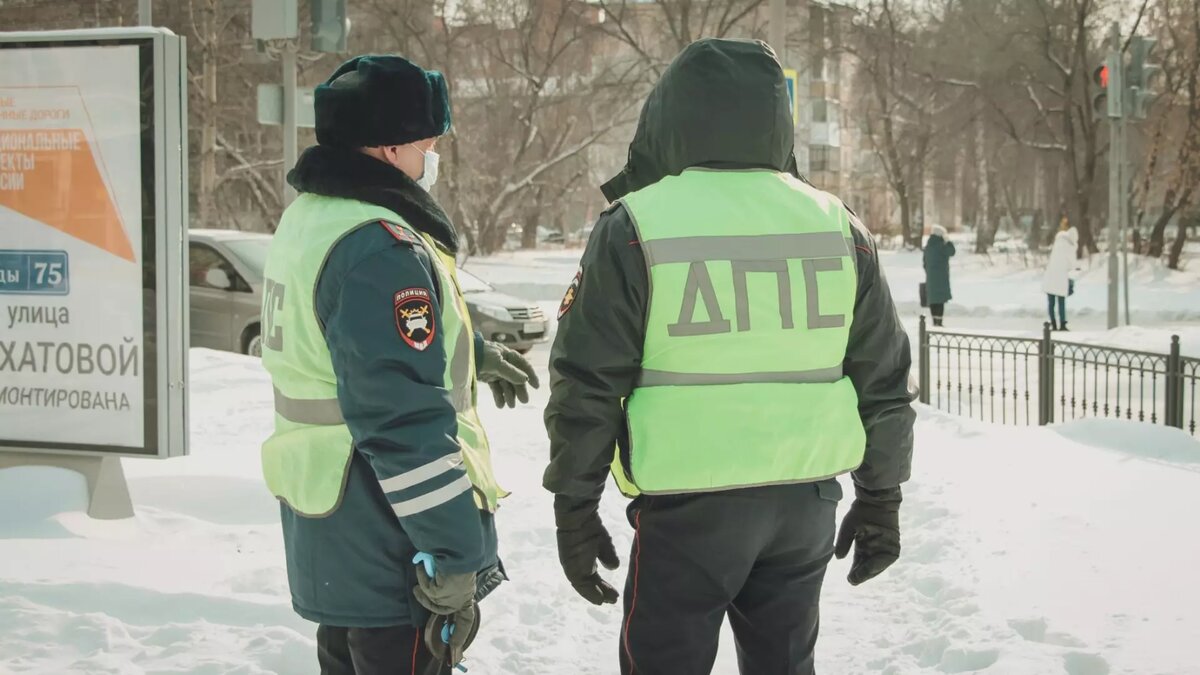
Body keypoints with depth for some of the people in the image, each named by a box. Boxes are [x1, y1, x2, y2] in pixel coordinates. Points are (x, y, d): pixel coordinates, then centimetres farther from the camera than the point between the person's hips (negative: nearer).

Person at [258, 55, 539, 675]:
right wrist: (453, 554, -24)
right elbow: (405, 420, -28)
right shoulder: (379, 248, -24)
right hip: (387, 549, -10)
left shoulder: (308, 218, 9)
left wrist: (474, 354, 37)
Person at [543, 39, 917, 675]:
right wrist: (881, 499, 19)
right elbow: (884, 381, 9)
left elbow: (586, 385, -7)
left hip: (688, 506, -4)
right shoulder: (836, 225, 3)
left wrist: (574, 507, 2)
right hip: (806, 501, 4)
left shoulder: (636, 226, -8)